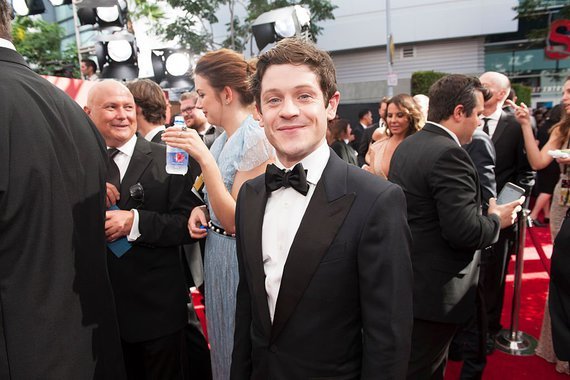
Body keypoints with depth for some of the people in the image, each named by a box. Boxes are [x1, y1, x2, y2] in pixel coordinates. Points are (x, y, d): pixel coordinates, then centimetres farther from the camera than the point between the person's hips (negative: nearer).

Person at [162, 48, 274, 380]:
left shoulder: (255, 138, -21)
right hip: (217, 251, 8)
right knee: (223, 346, 25)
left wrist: (204, 158, -28)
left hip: (238, 256, -8)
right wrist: (201, 210, -4)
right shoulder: (224, 137, 5)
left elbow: (234, 220, -23)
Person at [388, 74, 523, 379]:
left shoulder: (406, 146, 7)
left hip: (405, 281, 9)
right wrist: (496, 220, -6)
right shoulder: (448, 153, -23)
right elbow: (464, 231, -27)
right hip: (434, 291, -9)